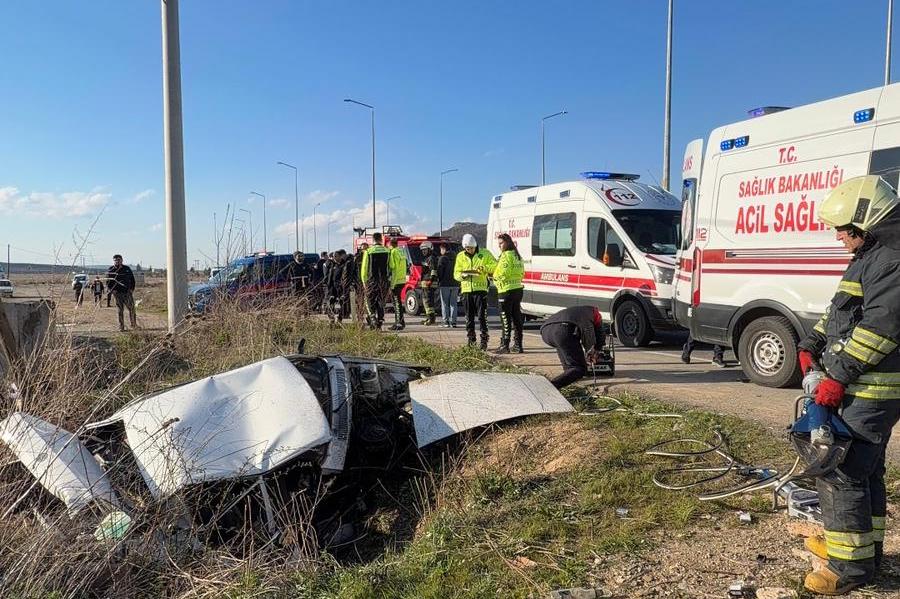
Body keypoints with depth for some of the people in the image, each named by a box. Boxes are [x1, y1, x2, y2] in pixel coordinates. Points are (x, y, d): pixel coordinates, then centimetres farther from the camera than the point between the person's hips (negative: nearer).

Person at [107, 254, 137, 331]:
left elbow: (132, 280, 12)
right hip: (117, 293, -1)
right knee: (120, 310, 0)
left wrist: (132, 289, 1)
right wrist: (112, 290, -7)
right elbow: (108, 282, 7)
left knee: (132, 308, -2)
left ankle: (134, 324, 9)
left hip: (128, 292, 1)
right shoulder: (110, 270, 3)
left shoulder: (127, 269, 6)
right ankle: (121, 327, 5)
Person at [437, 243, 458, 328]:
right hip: (455, 284, 5)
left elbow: (439, 272, -10)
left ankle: (446, 321, -2)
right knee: (453, 303, 9)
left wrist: (438, 283, -1)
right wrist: (459, 284, 15)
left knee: (445, 304, 1)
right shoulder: (456, 258, 11)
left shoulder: (442, 258, -6)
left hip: (445, 284, -5)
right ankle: (453, 321, 4)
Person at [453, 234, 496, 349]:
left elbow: (495, 266, 1)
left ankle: (484, 341, 1)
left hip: (480, 289, -3)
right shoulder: (460, 256, 10)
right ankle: (470, 341, 16)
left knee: (482, 316, -5)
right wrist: (463, 275, -13)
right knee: (469, 317, 8)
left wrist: (484, 268, -17)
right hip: (466, 289, 3)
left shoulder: (485, 254, 3)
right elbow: (456, 274, 9)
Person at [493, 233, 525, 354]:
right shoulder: (517, 255, 15)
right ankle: (518, 345, 15)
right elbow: (522, 273, 17)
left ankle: (504, 345, -3)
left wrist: (494, 276, 0)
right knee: (517, 318, 11)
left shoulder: (506, 255, -12)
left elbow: (501, 273, -17)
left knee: (506, 319, -5)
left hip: (507, 291, -9)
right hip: (518, 289, 9)